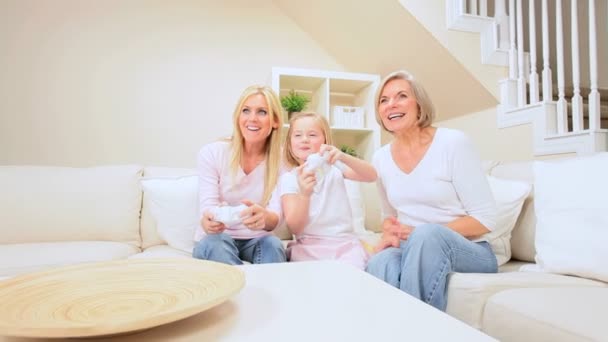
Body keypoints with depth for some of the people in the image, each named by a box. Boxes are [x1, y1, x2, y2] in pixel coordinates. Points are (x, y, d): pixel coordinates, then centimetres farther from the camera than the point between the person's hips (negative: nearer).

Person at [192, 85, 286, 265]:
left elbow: (275, 218, -18)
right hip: (216, 239, 0)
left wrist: (263, 217, -44)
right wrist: (208, 221, -43)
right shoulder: (211, 153, -11)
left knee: (273, 244, -31)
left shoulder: (280, 160, -7)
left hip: (255, 240, 1)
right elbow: (207, 208, -17)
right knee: (215, 244, -33)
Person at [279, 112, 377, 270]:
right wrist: (304, 194, -27)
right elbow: (294, 228, -9)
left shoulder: (335, 166, 6)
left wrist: (343, 157, -28)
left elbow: (371, 176, -10)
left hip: (345, 242, 1)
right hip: (309, 245, -1)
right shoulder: (288, 178, 0)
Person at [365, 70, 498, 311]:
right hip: (413, 250, 2)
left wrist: (421, 234, -21)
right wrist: (390, 233, -9)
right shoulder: (381, 158, 4)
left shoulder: (453, 143, -11)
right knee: (380, 263, -32)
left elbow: (485, 219, -11)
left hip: (470, 252, -2)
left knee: (427, 234, -36)